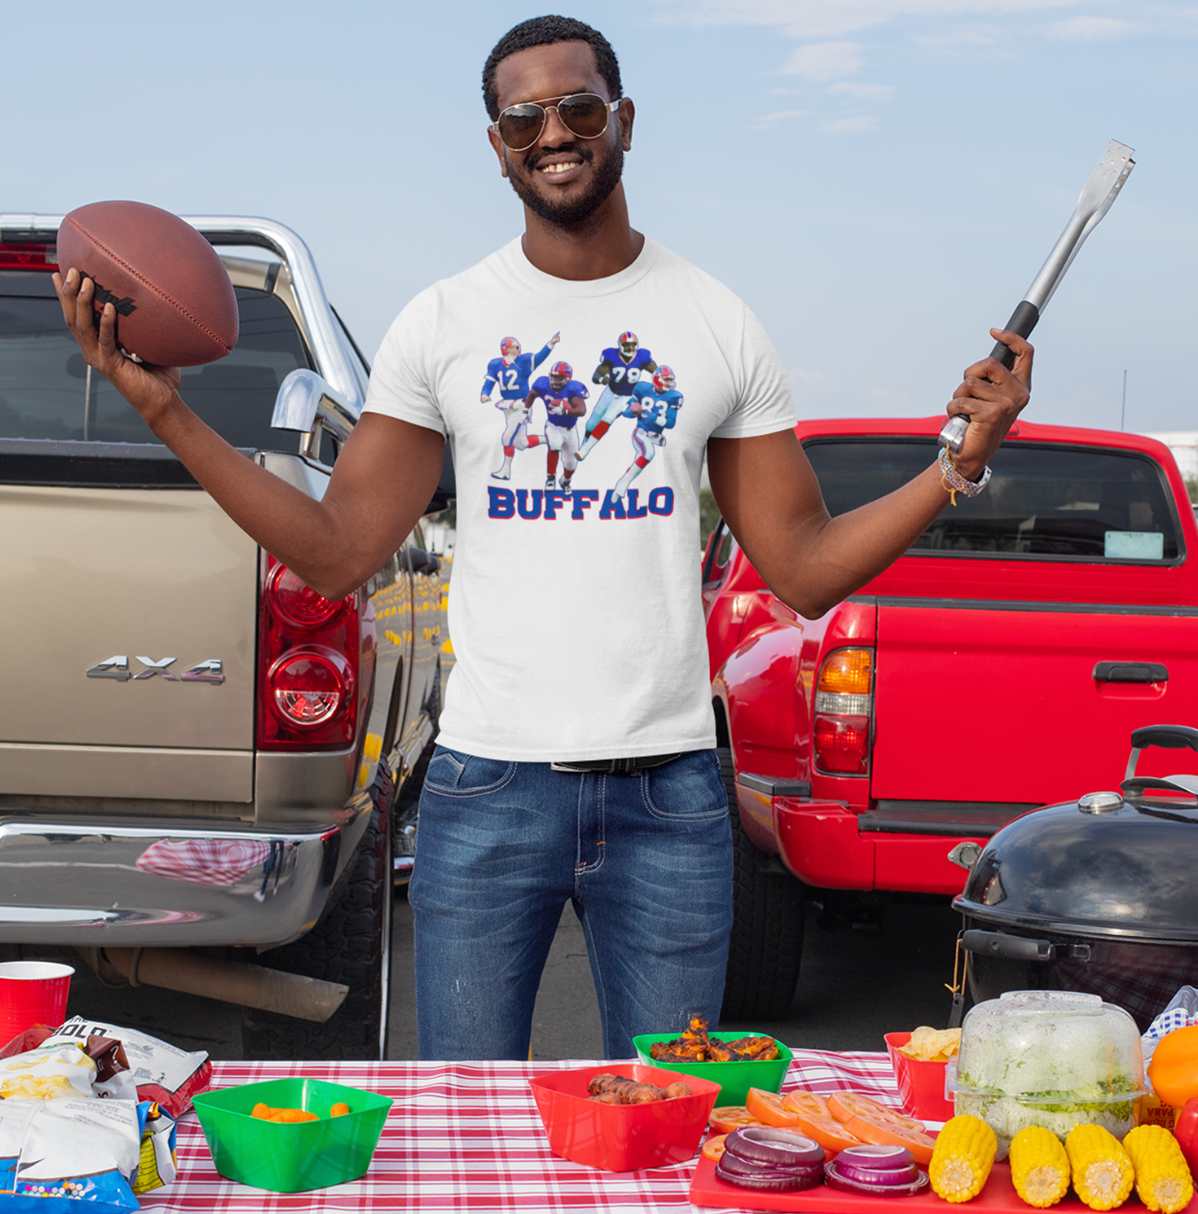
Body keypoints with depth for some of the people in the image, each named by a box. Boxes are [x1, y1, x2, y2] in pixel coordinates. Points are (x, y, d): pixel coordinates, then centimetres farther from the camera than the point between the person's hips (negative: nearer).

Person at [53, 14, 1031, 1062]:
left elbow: (804, 571, 5)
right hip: (487, 787, 0)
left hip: (668, 790, 0)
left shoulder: (721, 325, 5)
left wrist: (959, 464, -7)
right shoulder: (441, 324, 4)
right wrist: (169, 413, -5)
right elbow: (341, 554, 2)